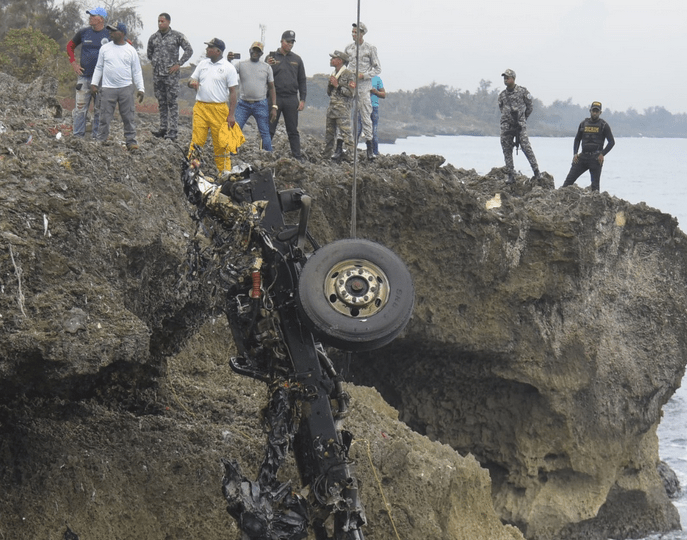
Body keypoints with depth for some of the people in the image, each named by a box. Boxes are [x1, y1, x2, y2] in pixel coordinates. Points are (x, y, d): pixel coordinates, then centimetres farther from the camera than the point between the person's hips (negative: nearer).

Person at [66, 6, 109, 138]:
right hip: (84, 76, 1)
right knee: (80, 108, -2)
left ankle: (96, 136, 13)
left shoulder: (109, 35, -2)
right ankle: (78, 135, 3)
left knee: (100, 110, 5)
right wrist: (73, 62, 7)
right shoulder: (83, 33, 5)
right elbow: (70, 46, 20)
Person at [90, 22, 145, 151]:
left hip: (126, 88, 0)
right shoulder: (105, 48, 8)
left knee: (129, 117, 1)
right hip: (108, 88, 0)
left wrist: (141, 88, 1)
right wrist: (94, 83, 4)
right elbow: (99, 67, 13)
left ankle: (131, 141, 8)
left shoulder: (131, 51, 5)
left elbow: (137, 72, 8)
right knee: (105, 117, -1)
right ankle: (101, 141, 6)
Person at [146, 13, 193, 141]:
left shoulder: (177, 36, -3)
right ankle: (163, 128, 15)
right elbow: (149, 53, 25)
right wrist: (155, 63, 12)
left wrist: (178, 64, -7)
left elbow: (189, 50, -2)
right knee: (161, 102, 9)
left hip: (171, 74, -5)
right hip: (157, 74, 5)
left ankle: (172, 131, -7)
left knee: (172, 102, -6)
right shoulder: (153, 37, 10)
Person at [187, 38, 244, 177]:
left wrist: (231, 114, -7)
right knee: (197, 139, -4)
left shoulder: (228, 68, 0)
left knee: (221, 142, 0)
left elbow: (233, 92, -2)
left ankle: (225, 172, 10)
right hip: (200, 107, 3)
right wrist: (192, 82, -6)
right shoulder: (202, 64, 13)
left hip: (219, 109, -3)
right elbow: (191, 80, 21)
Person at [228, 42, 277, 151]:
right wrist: (228, 61, -29)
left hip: (261, 105, 0)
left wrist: (274, 107, -1)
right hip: (243, 104, 0)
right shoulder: (241, 64, 5)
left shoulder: (266, 67, 6)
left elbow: (271, 88, 7)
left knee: (265, 133, -1)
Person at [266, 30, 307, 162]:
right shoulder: (272, 57, 4)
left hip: (292, 99, 2)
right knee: (269, 129, -1)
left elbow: (302, 81, 13)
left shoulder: (297, 59, 12)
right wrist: (268, 66, -17)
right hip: (275, 98, -2)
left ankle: (297, 155, 9)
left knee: (293, 131, 6)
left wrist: (302, 99, 5)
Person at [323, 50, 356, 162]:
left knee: (345, 133, -13)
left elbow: (351, 92, -16)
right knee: (329, 132, 9)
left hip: (343, 109, -8)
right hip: (331, 108, 8)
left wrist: (337, 85, -13)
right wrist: (330, 84, 3)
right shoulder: (334, 74, 19)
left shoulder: (349, 75, -6)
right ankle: (326, 155, 14)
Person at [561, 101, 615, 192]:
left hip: (596, 158, -3)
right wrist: (575, 154, 5)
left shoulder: (604, 125, 1)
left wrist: (602, 154, -10)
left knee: (595, 184, -1)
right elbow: (577, 139, 19)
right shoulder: (583, 123, 12)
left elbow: (611, 142, 0)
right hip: (582, 157, 3)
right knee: (569, 178, -3)